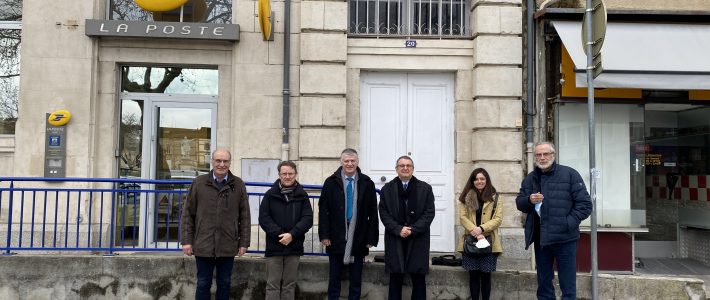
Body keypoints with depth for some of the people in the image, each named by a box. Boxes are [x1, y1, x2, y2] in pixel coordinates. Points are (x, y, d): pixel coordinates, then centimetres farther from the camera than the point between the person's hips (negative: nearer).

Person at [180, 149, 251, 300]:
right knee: (203, 284, 8)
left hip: (228, 247, 1)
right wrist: (186, 241, -2)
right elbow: (187, 214, 4)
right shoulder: (199, 183, 2)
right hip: (203, 246, 0)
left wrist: (244, 242, 1)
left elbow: (245, 216, 4)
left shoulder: (238, 185, 3)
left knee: (224, 284, 11)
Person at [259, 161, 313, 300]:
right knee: (272, 284, 1)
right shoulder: (270, 194, 4)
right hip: (274, 246, -1)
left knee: (289, 285, 8)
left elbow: (308, 218, -2)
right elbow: (263, 218, -2)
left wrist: (292, 234, -15)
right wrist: (278, 234, -14)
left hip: (294, 246, 1)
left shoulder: (302, 195, 6)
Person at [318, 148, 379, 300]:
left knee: (356, 280, 9)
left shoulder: (367, 183, 1)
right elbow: (323, 210, 0)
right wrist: (324, 235, -7)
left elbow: (373, 213, 1)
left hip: (358, 240, 0)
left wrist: (371, 238, -3)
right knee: (334, 279, 9)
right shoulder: (331, 182, 1)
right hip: (336, 240, 0)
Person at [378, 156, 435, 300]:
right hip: (395, 240, 0)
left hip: (418, 240, 0)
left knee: (419, 280, 4)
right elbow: (383, 213, 1)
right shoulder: (387, 189, 8)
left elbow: (429, 213, -2)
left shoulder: (425, 188, 5)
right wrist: (398, 229, -13)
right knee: (395, 280, 5)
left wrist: (413, 229, -13)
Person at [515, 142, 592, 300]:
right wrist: (529, 200, -9)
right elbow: (519, 203, 13)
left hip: (564, 238, -4)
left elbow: (585, 204, -6)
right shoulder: (530, 178, 10)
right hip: (540, 239, 4)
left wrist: (568, 223, -15)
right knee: (543, 283, 15)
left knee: (568, 285, 2)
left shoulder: (570, 174, -4)